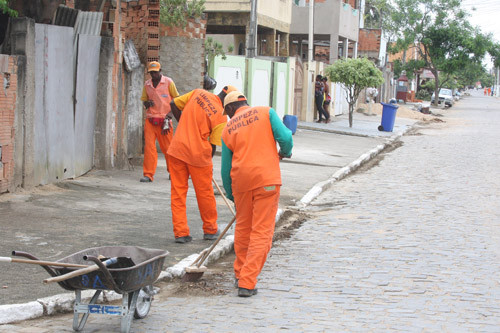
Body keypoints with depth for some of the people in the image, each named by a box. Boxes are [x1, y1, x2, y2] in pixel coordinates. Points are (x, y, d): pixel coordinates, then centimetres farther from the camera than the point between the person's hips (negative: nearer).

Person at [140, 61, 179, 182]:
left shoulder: (168, 82, 1)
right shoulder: (147, 84, 10)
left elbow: (176, 99, 5)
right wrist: (147, 103, -5)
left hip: (164, 119, -2)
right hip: (150, 119, 2)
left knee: (167, 147, 5)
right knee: (149, 146, -8)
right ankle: (148, 175, -7)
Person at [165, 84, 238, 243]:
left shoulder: (198, 93, 2)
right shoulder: (221, 117, -10)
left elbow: (174, 104, 9)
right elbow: (213, 145, -5)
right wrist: (207, 163, 11)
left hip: (177, 149, 4)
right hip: (198, 153, -4)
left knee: (177, 192, 10)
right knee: (205, 193, 14)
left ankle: (180, 232, 9)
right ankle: (210, 230, 29)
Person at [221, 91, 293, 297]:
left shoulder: (228, 129, 11)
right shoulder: (265, 112, 4)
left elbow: (226, 168, 15)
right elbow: (285, 137, -9)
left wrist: (231, 196, 26)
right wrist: (285, 152, 14)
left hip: (241, 181, 3)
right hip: (267, 179, -3)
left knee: (242, 228, 21)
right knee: (262, 232, 0)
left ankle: (241, 274, 35)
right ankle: (247, 283, -5)